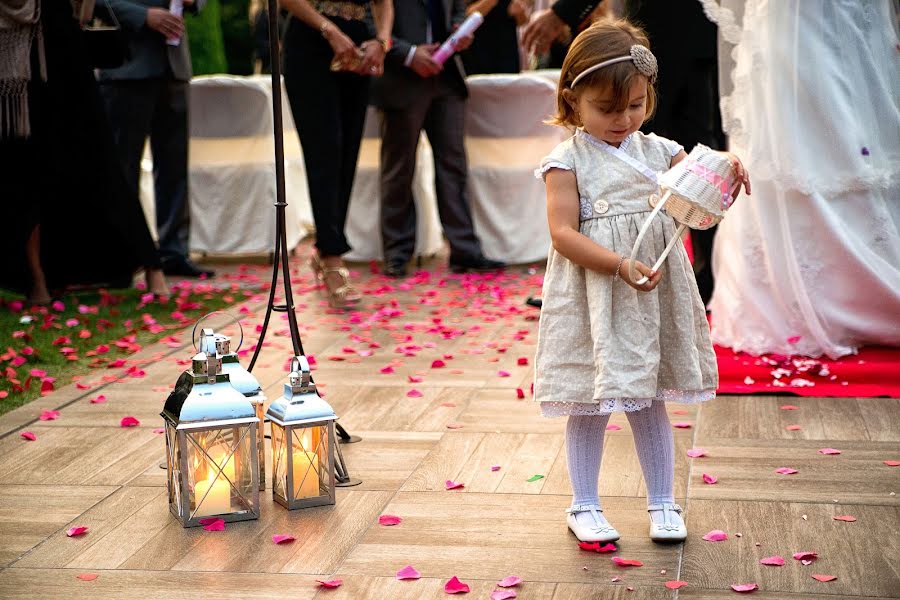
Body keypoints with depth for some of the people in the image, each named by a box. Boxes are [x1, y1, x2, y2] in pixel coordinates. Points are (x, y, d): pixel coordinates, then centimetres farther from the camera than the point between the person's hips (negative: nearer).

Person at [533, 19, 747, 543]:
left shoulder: (661, 152, 7)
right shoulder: (568, 161, -7)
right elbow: (564, 234, -15)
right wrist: (620, 265, -25)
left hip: (654, 297, 4)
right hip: (593, 300, -3)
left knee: (650, 404, 14)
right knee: (590, 407, 7)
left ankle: (663, 504, 27)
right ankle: (585, 507, 22)